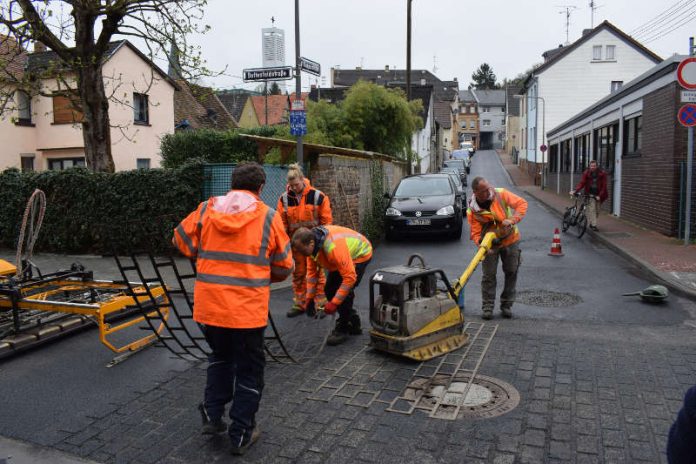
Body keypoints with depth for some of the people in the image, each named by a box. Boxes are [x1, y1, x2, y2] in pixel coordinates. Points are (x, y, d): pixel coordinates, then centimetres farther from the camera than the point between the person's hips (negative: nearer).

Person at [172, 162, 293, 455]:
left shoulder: (206, 210, 0)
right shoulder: (268, 216, -6)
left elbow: (182, 241, 13)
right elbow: (284, 267, 0)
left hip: (209, 305, 3)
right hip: (248, 308, -3)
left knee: (220, 357, 29)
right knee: (249, 370, 14)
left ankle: (212, 415, 26)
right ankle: (241, 434, 22)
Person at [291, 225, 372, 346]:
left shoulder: (334, 247, -42)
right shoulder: (312, 245, -17)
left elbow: (350, 277, -39)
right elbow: (312, 271, -5)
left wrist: (334, 303, -35)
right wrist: (309, 297, -8)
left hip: (359, 254, -8)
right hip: (342, 256, 8)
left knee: (345, 292, -20)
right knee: (330, 290, 4)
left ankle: (342, 329, 0)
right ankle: (353, 324, 19)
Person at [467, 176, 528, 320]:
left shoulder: (501, 194, -16)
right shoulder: (472, 210, -18)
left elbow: (521, 203, -15)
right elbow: (475, 233, -19)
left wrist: (512, 219, -30)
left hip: (510, 240, 2)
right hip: (490, 244, -1)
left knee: (511, 273, 8)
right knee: (489, 275, 0)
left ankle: (506, 305, 21)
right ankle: (487, 307, 11)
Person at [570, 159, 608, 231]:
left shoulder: (602, 173, -6)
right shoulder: (586, 173, -6)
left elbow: (604, 186, -7)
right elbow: (582, 183, -12)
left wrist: (600, 195, -16)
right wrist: (575, 190, -27)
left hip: (598, 195, 2)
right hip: (590, 194, -2)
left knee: (597, 211, 8)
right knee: (592, 209, -12)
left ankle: (592, 223, 28)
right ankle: (594, 225, -9)